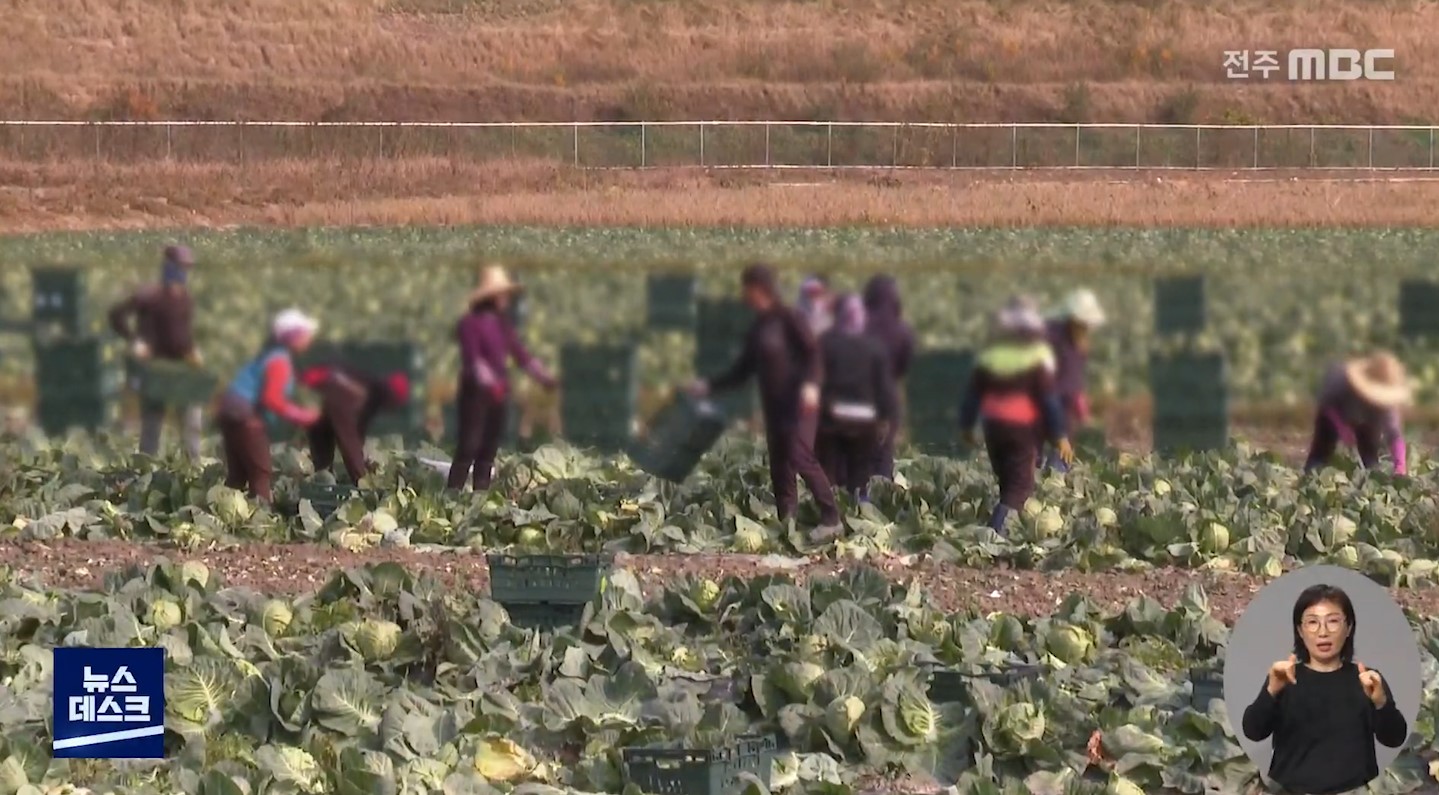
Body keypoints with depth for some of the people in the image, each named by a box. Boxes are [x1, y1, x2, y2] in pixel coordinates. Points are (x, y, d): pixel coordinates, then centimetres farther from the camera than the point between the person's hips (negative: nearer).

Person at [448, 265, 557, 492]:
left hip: (497, 394, 8)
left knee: (488, 451, 7)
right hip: (476, 391, -8)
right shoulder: (471, 323, -8)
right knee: (469, 447, -12)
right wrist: (489, 382, -31)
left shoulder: (502, 324, 16)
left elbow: (521, 354, 20)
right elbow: (472, 358, -18)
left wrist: (544, 377, 14)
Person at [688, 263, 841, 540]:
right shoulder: (756, 330, 18)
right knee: (779, 466, 3)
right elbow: (742, 371, 24)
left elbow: (812, 352, -12)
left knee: (799, 456, -20)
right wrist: (709, 386, 18)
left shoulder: (789, 318, -3)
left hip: (799, 403, -8)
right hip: (773, 406, 8)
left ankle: (831, 519, -18)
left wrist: (810, 384, -28)